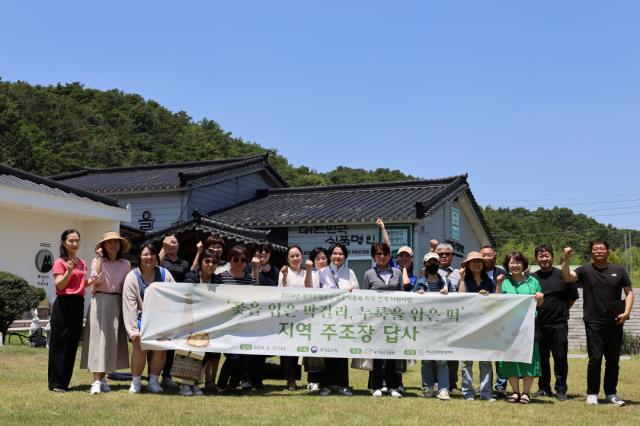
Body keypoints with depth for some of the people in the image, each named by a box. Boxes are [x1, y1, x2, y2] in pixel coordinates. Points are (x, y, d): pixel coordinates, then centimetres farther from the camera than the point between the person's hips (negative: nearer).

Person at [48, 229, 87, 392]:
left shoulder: (82, 263, 14)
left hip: (78, 304, 7)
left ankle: (65, 381, 17)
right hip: (64, 304, -7)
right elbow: (59, 285, -14)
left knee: (73, 344, 9)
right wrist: (69, 271, -28)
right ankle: (56, 383, 3)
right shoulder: (60, 262, -5)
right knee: (59, 344, -3)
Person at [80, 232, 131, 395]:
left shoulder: (125, 264, 10)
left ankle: (103, 377, 15)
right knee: (98, 338, -7)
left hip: (117, 303, 3)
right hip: (100, 301, -3)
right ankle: (97, 380, -10)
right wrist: (100, 258, -12)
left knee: (112, 340, 4)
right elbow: (96, 278, -15)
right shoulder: (97, 261, 4)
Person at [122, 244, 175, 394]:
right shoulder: (132, 277, -2)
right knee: (140, 347, -17)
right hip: (142, 318, -2)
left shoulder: (165, 274, 3)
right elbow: (129, 305, -8)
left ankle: (153, 381, 9)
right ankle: (135, 382, -1)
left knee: (161, 348, -9)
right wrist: (133, 330, -14)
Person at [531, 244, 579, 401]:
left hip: (558, 324, -3)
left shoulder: (562, 275, 1)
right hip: (538, 325, 3)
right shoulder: (532, 278, 8)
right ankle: (544, 388, 18)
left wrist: (561, 311, 3)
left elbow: (573, 297, 6)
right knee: (541, 358, 9)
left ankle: (561, 389, 8)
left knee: (560, 357, 0)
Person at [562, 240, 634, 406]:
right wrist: (566, 259, -24)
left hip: (615, 322, 2)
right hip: (594, 322, -2)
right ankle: (592, 393, 9)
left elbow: (629, 292, 8)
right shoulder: (585, 271, 2)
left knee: (613, 359, 9)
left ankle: (611, 393, 21)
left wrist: (626, 312, -5)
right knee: (595, 358, -1)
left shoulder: (619, 271, 7)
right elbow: (567, 277, -12)